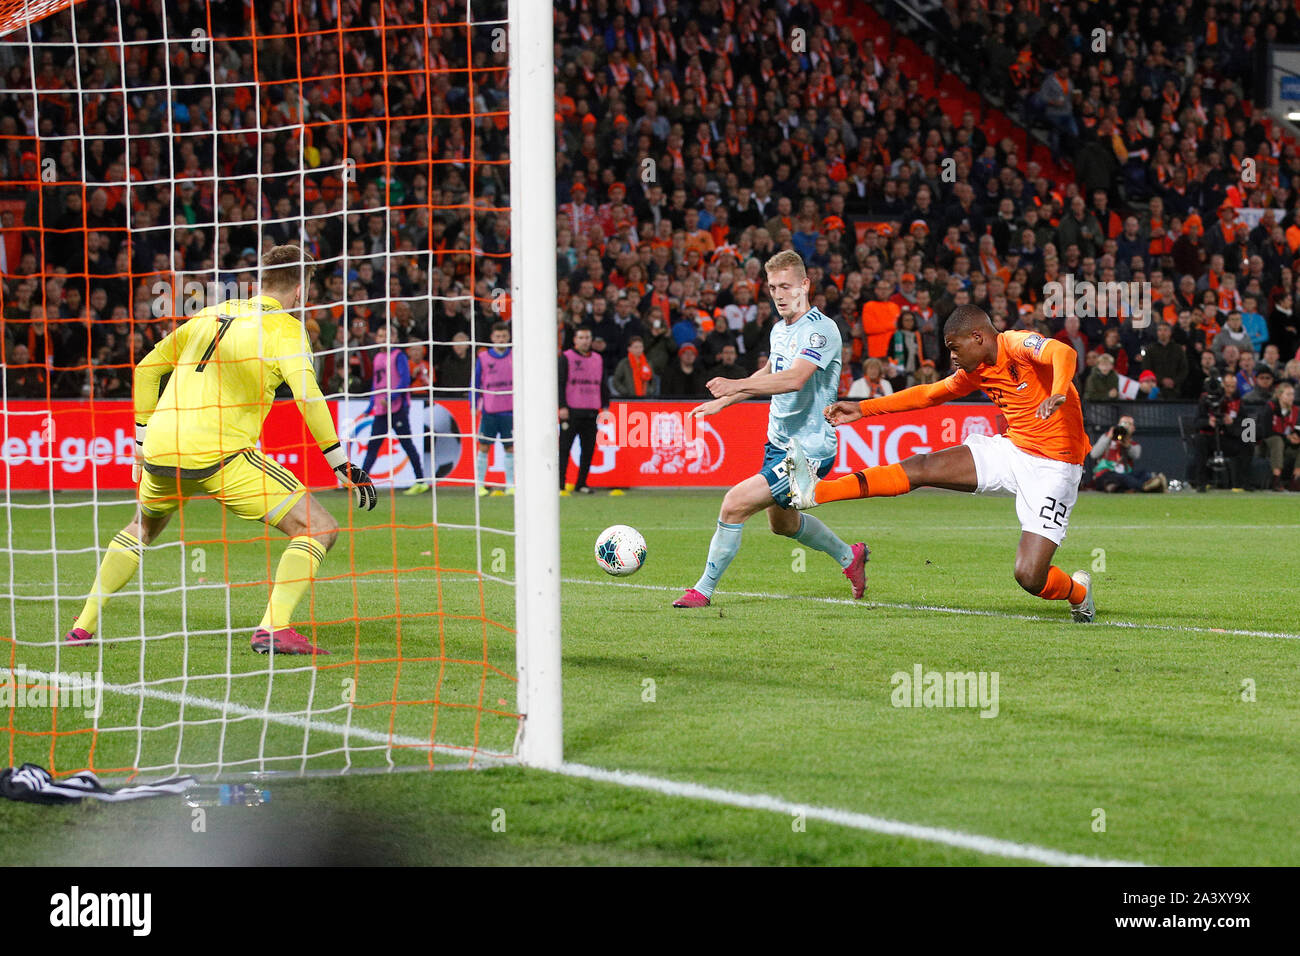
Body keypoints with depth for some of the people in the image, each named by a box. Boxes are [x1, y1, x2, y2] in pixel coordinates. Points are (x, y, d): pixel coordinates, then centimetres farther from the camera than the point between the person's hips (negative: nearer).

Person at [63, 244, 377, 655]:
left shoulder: (211, 315, 20)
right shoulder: (286, 329, 1)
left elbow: (146, 369, 25)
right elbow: (308, 398, -14)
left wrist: (144, 442, 32)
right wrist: (343, 467, -11)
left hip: (161, 451, 6)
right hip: (219, 455, -6)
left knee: (142, 527, 35)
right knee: (318, 529, -1)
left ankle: (84, 625, 28)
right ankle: (273, 628, -18)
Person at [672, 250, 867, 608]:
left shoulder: (821, 329, -20)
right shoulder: (779, 330, 8)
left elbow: (795, 378, -37)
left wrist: (736, 385, -46)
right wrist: (724, 401, 28)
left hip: (809, 449, -10)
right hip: (779, 442, 10)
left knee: (735, 504, -18)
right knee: (782, 523, 26)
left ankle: (704, 590, -7)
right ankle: (849, 556, 48)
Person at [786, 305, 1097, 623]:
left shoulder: (1017, 345, -16)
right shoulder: (976, 371, 9)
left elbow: (1065, 354, -35)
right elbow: (929, 394, 22)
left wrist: (1058, 395, -56)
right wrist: (862, 409, 20)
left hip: (1053, 468, -7)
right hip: (1011, 450, 7)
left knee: (1030, 577, -14)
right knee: (921, 468, -6)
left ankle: (1077, 591, 20)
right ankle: (816, 492, -10)